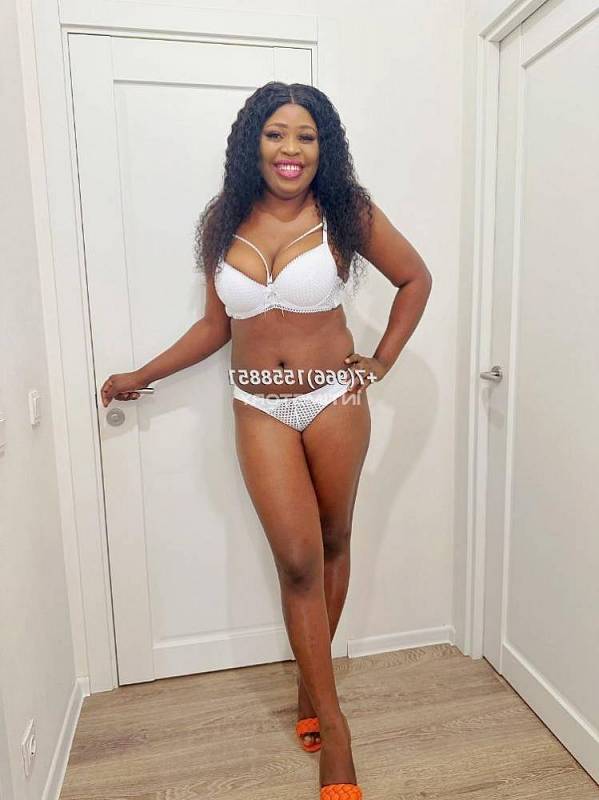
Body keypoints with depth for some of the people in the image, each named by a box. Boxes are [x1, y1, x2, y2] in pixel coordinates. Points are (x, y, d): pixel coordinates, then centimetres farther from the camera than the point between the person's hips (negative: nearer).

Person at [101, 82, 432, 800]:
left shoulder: (346, 213, -4)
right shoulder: (222, 223, 4)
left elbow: (416, 280, 7)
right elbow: (217, 324, 11)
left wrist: (380, 362, 0)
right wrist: (141, 376, 14)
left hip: (334, 400, 0)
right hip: (260, 408, 1)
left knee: (331, 544, 11)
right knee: (298, 559, -3)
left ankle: (310, 682, 36)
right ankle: (332, 728, 14)